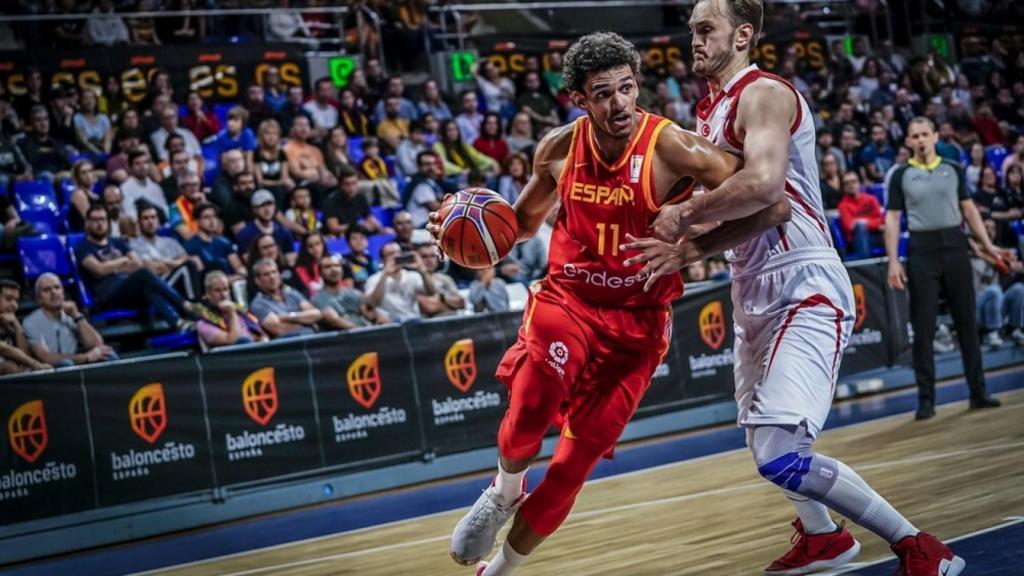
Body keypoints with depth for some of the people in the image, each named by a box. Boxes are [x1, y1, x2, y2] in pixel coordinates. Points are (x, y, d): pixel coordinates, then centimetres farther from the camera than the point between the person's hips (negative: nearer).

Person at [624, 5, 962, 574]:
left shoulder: (763, 94, -14)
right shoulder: (711, 110, 15)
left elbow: (763, 185, -33)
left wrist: (684, 215, -20)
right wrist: (686, 250, -3)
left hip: (805, 289, -10)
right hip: (756, 289, 10)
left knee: (781, 455, -19)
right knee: (763, 438, 22)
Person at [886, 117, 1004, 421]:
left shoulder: (953, 170, 10)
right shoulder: (901, 176, 4)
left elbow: (969, 208, 13)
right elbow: (892, 218, 2)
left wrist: (987, 245, 6)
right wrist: (893, 261, -7)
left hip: (955, 247, 2)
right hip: (921, 250, -2)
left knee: (967, 321, 6)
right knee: (923, 327, -1)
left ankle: (978, 392, 13)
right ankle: (926, 398, 4)